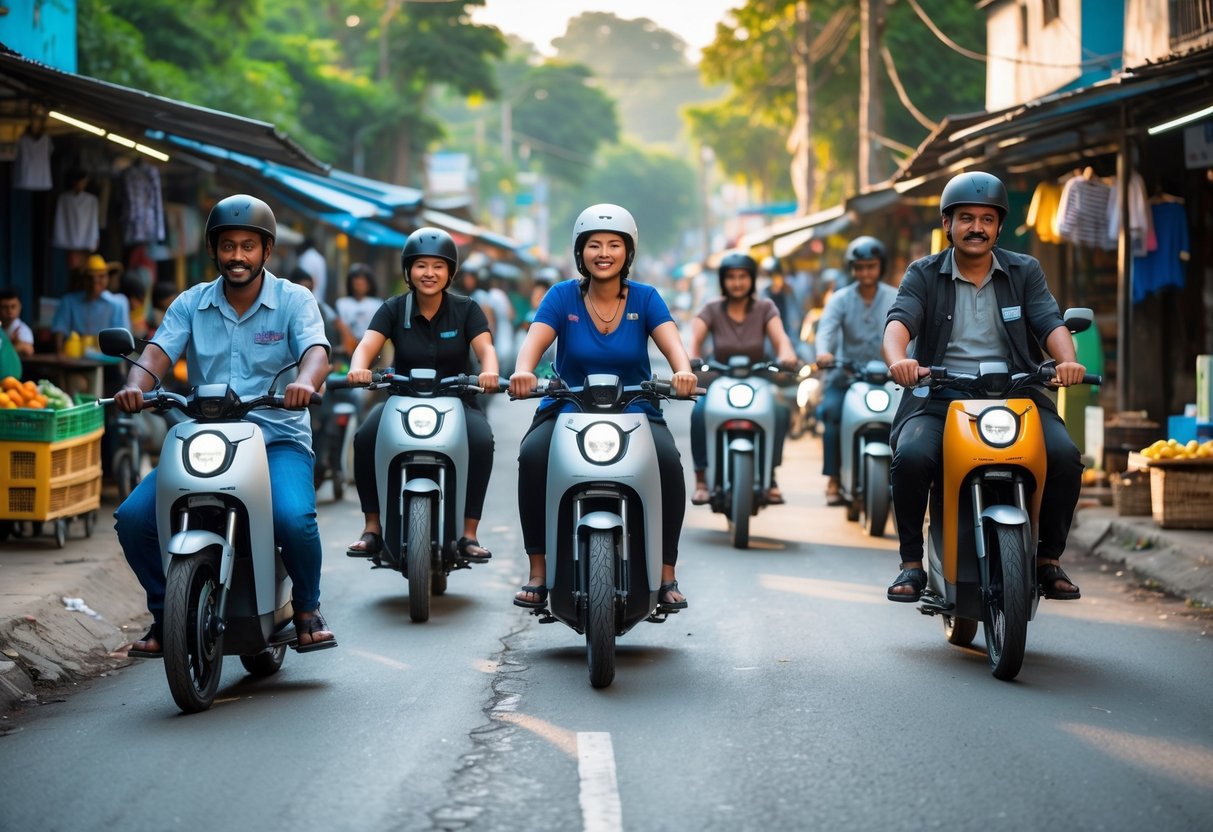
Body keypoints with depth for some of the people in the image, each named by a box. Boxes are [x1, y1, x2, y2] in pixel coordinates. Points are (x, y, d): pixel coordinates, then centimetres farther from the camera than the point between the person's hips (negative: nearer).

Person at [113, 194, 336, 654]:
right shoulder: (191, 303, 10)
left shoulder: (294, 300, 2)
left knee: (294, 518, -32)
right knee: (133, 516, -16)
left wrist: (306, 381, -38)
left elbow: (317, 352, -14)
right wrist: (135, 386, -27)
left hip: (278, 439, -3)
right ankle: (164, 614, 6)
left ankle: (307, 608, -2)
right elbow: (157, 352, -4)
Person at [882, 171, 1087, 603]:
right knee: (911, 456, -31)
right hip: (939, 398, -1)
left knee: (1065, 456, -24)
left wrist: (1067, 360, -26)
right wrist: (898, 360, -33)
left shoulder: (1024, 272, 13)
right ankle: (912, 563, -12)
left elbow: (1050, 322, -2)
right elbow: (899, 321, -9)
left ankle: (1049, 558, -3)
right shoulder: (923, 274, 9)